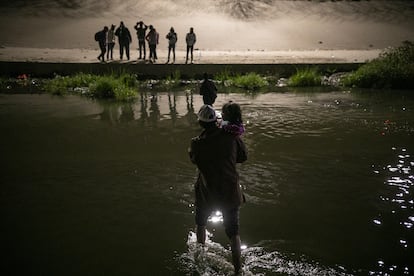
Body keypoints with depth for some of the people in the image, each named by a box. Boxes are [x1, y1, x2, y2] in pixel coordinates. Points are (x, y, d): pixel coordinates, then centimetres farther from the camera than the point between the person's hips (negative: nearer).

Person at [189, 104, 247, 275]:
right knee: (233, 232, 12)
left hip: (207, 194, 0)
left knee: (201, 223, 28)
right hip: (230, 193, 0)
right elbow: (243, 157, 1)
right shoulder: (231, 136, -13)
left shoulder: (197, 143, -16)